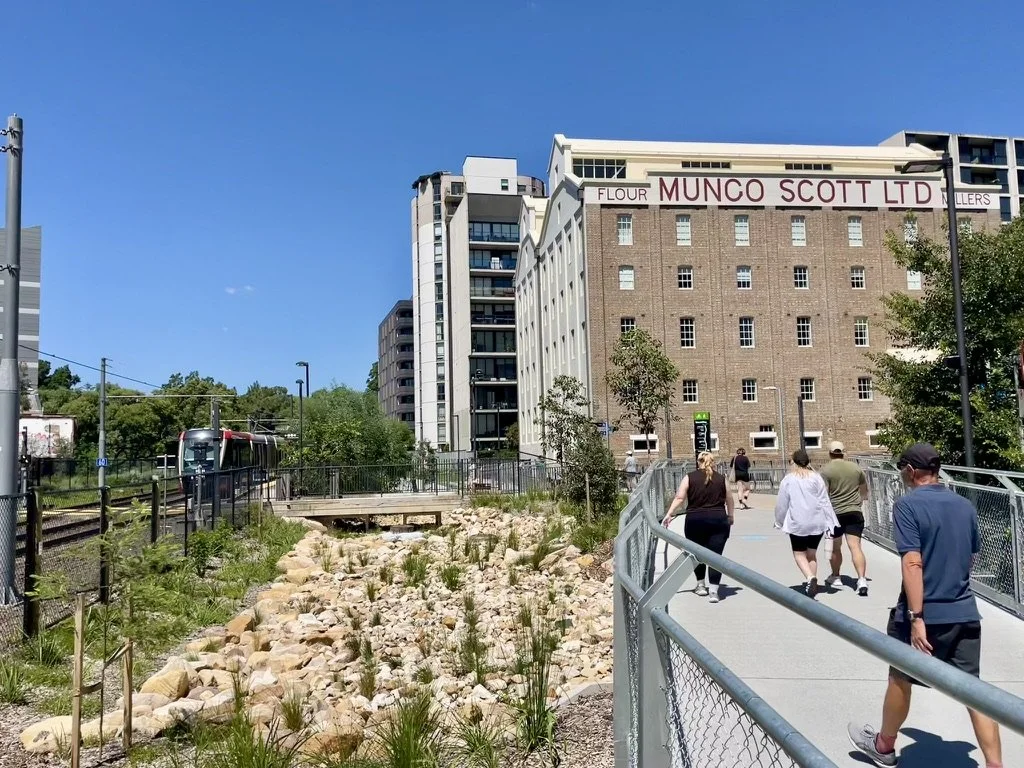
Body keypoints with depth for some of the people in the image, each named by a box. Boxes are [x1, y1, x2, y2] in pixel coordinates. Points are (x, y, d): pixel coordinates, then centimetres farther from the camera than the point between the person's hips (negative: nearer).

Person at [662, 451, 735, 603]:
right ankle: (713, 590, -7)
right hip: (718, 520, 0)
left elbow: (679, 498, -6)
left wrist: (669, 514, -4)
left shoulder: (690, 478, 3)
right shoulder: (721, 479, 7)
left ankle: (701, 586, 26)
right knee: (715, 555, 0)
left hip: (695, 521, 0)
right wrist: (731, 516, 30)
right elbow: (729, 501, 15)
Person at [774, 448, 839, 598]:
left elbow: (781, 504, 0)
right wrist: (830, 522, 1)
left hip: (797, 523, -3)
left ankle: (810, 578, -17)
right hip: (817, 522, 3)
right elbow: (825, 501, -2)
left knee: (799, 553, 7)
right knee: (812, 553, 16)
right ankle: (812, 583, 16)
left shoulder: (788, 480, -5)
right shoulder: (816, 478, -1)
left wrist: (779, 521, 15)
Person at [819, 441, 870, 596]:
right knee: (855, 547, -5)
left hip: (835, 513, -2)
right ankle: (862, 580, -19)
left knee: (835, 547, 15)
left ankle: (835, 576, 31)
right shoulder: (855, 468, 8)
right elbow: (864, 490, 22)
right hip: (855, 512, 2)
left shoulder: (826, 470, -6)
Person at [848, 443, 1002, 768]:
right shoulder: (965, 506, 5)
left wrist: (916, 617, -21)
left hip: (925, 614, -4)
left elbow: (913, 563, -21)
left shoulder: (908, 504, -13)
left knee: (900, 679, 14)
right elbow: (970, 556, 17)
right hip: (964, 612, 5)